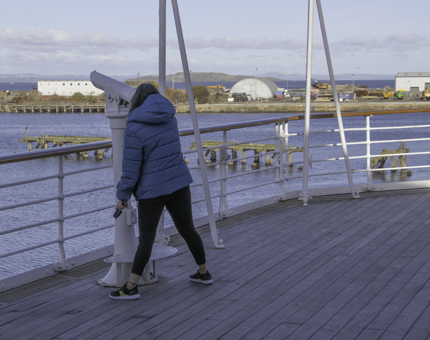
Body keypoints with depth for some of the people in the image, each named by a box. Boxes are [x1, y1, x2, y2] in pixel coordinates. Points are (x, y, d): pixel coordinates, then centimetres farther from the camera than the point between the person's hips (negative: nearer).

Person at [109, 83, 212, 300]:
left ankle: (131, 287, -1)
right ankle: (204, 273, 31)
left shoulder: (134, 129, -15)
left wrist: (122, 195, 0)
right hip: (179, 183, 5)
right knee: (187, 230, 19)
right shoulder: (169, 117, 4)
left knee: (146, 239, 0)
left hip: (152, 189, -5)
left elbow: (131, 168, -13)